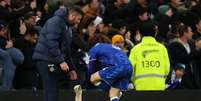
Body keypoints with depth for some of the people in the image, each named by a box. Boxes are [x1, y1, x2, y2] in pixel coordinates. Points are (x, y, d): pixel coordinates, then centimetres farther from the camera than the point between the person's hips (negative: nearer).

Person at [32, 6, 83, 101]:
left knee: (53, 92, 10)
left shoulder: (67, 27, 21)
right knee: (51, 92, -13)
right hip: (46, 60, -10)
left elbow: (66, 50, 27)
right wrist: (61, 61, -23)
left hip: (52, 61, 10)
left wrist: (71, 68, 23)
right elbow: (52, 42, -21)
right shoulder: (56, 21, -10)